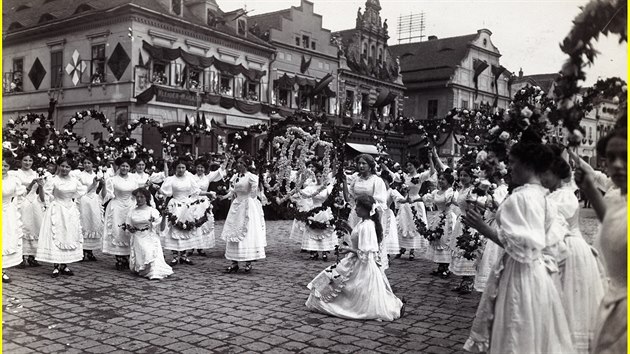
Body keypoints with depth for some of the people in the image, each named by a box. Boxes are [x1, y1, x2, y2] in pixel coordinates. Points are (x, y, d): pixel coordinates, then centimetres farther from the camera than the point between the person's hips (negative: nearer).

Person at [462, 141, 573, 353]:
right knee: (533, 333, 19)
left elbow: (520, 245, -25)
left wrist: (483, 228, -22)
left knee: (519, 337, 4)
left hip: (520, 272, -9)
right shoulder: (542, 196, 7)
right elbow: (549, 237, 14)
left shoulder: (520, 197, -20)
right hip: (536, 269, 9)